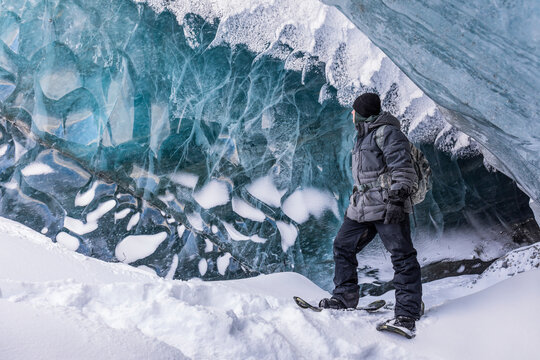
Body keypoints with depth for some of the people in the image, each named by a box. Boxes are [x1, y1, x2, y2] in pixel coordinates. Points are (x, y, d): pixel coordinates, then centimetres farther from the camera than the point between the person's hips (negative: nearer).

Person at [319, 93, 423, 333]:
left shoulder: (387, 132, -5)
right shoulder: (363, 136, 25)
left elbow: (402, 168, -15)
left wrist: (397, 198, -24)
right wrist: (353, 204, 29)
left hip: (387, 204, -10)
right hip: (363, 206, 10)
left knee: (402, 256, -8)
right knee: (343, 246, 10)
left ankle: (407, 313, -8)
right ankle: (345, 297, 19)